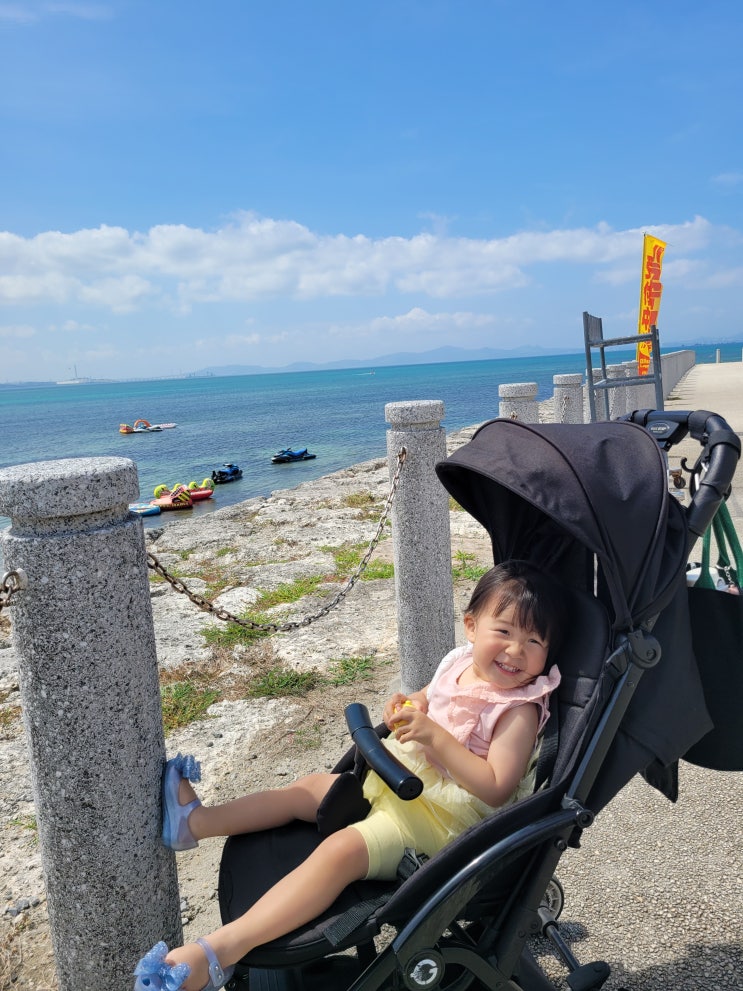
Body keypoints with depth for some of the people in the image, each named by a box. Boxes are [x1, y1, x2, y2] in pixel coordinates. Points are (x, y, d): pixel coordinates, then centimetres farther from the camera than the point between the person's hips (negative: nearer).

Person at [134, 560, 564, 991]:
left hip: (440, 815, -9)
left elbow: (496, 790, -26)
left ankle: (218, 951, -30)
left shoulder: (520, 711, -19)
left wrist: (435, 736, -33)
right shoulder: (458, 664, 1)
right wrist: (407, 706, -3)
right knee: (311, 786, 12)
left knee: (341, 848, -28)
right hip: (395, 781, 9)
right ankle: (193, 822, 20)